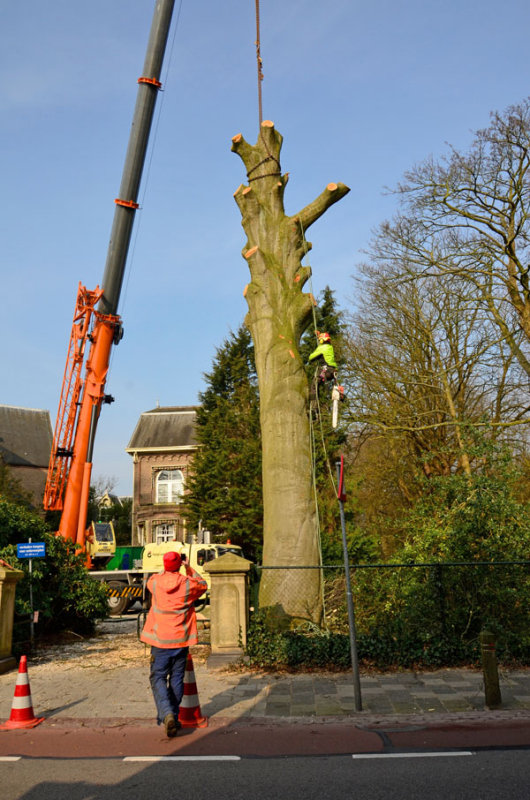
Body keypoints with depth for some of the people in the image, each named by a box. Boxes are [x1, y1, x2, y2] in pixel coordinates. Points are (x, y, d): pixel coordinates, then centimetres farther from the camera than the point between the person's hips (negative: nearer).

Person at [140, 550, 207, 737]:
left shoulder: (154, 582, -5)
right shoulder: (188, 584, -7)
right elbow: (203, 585, 16)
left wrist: (168, 568, 26)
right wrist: (188, 568, 17)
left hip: (160, 640, -1)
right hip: (181, 639, 1)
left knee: (158, 678, 5)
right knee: (176, 679, 13)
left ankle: (167, 715, -14)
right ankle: (173, 716, 21)